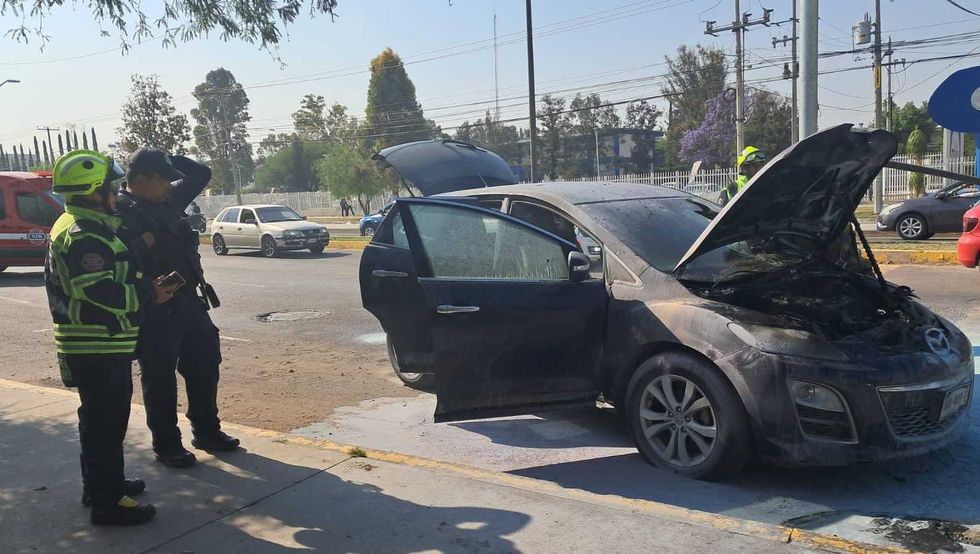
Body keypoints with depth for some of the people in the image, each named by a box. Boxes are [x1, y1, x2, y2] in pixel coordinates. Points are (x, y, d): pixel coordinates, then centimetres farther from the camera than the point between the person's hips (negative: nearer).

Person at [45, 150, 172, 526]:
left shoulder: (86, 227, 15)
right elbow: (102, 293, -27)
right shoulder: (83, 236, -20)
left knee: (104, 418, 20)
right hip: (96, 348, -11)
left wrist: (145, 286, 9)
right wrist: (150, 293, -16)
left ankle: (100, 484, 34)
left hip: (102, 344, 11)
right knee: (105, 422, -3)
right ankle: (108, 502, 5)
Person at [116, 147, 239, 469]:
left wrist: (167, 159, 9)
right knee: (160, 379, 4)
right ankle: (166, 446, 17)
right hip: (155, 312, -8)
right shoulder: (120, 213, -13)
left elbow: (201, 175, 19)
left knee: (204, 366, 15)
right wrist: (146, 243, -25)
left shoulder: (168, 200, 9)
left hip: (189, 301, 8)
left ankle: (207, 431, 30)